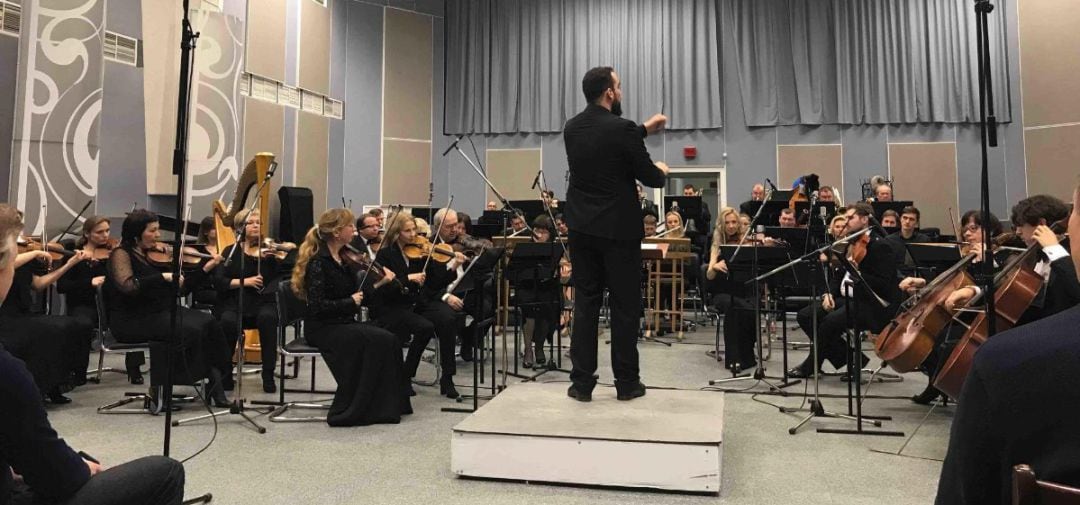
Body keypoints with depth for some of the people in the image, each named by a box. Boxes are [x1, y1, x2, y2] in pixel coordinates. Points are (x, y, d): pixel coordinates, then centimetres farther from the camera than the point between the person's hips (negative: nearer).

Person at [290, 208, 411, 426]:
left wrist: (381, 283, 2)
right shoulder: (319, 262, -15)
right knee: (375, 340, -24)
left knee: (388, 340, -14)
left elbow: (356, 292, 14)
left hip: (344, 324, 8)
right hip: (322, 328, -8)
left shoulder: (343, 259, 10)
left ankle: (386, 405, -6)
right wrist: (351, 302, -17)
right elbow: (317, 306, -21)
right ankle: (348, 411, -11)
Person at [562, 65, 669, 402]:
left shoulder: (571, 128, 6)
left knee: (585, 304, 9)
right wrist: (661, 170, 14)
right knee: (625, 306, 5)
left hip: (582, 229, 6)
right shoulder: (622, 129, -15)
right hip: (619, 229, -5)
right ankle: (626, 382, 13)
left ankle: (582, 382, 10)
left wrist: (644, 130, 26)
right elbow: (650, 178, -8)